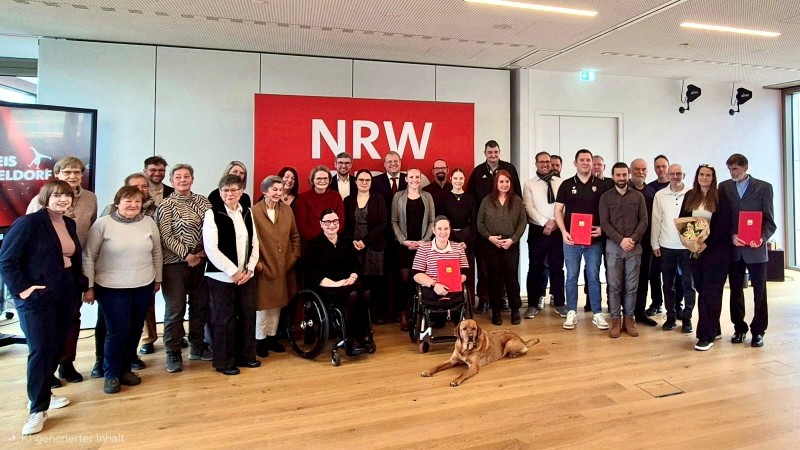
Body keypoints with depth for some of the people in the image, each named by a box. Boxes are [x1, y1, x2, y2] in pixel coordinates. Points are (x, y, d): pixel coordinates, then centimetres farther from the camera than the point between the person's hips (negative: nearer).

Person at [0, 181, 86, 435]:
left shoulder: (70, 224, 8)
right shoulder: (29, 222, -12)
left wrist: (81, 285, 8)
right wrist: (20, 289, -16)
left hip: (65, 296, 7)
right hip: (36, 298, -6)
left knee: (56, 348, 14)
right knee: (39, 350, -3)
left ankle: (42, 393, 32)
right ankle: (37, 408, 9)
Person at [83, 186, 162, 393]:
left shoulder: (149, 222, 1)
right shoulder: (103, 224, -8)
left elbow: (157, 253, 10)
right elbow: (88, 257, -4)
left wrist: (158, 279, 13)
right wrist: (88, 287, -4)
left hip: (143, 287, 3)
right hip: (112, 288, -3)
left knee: (135, 330, 11)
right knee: (117, 331, -2)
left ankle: (125, 369, 30)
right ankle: (111, 374, 19)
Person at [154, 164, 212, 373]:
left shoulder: (203, 201, 8)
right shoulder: (166, 205, -3)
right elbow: (165, 237, -10)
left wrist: (205, 251, -9)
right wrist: (186, 255, -15)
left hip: (201, 261, 4)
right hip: (175, 263, -4)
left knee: (200, 306, 12)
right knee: (175, 310, 2)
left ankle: (197, 346, 28)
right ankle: (173, 353, 14)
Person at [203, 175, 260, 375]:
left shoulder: (248, 213, 8)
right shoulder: (212, 214, -7)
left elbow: (254, 243, 9)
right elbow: (211, 248, -14)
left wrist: (249, 269, -3)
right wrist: (233, 271, -14)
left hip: (246, 275, 5)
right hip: (222, 276, -5)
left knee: (248, 316, 9)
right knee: (224, 319, 2)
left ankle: (246, 355, 24)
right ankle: (224, 361, 17)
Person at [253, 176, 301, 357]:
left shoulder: (287, 209, 6)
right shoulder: (254, 211, -11)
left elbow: (295, 235, 10)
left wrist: (295, 256, 3)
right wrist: (256, 262, -13)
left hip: (284, 265, 5)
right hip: (264, 266, -5)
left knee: (277, 303, 14)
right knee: (263, 303, 4)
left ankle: (272, 336, 28)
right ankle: (260, 339, 21)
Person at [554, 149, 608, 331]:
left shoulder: (601, 186, 5)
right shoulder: (566, 185, 4)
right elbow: (558, 211, 3)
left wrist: (602, 228, -9)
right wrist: (564, 232, -9)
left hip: (594, 239, 0)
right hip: (571, 238, 0)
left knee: (594, 276, 6)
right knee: (572, 277, 6)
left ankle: (597, 314, 15)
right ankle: (571, 313, 14)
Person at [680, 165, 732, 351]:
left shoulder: (721, 197, -3)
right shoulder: (690, 196, 9)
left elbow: (724, 224, -9)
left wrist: (707, 243, -17)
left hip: (716, 249, -4)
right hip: (695, 249, 4)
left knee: (710, 291, -4)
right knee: (701, 290, 8)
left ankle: (707, 336, 0)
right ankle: (714, 329, 22)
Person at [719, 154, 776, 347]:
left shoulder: (763, 187, 1)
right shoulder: (724, 187, 5)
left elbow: (769, 220, -1)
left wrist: (762, 238, -18)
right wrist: (732, 236, -13)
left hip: (756, 249, -1)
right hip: (733, 248, 1)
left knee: (759, 291, 6)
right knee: (736, 290, 9)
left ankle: (758, 331, 18)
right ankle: (739, 328, 21)